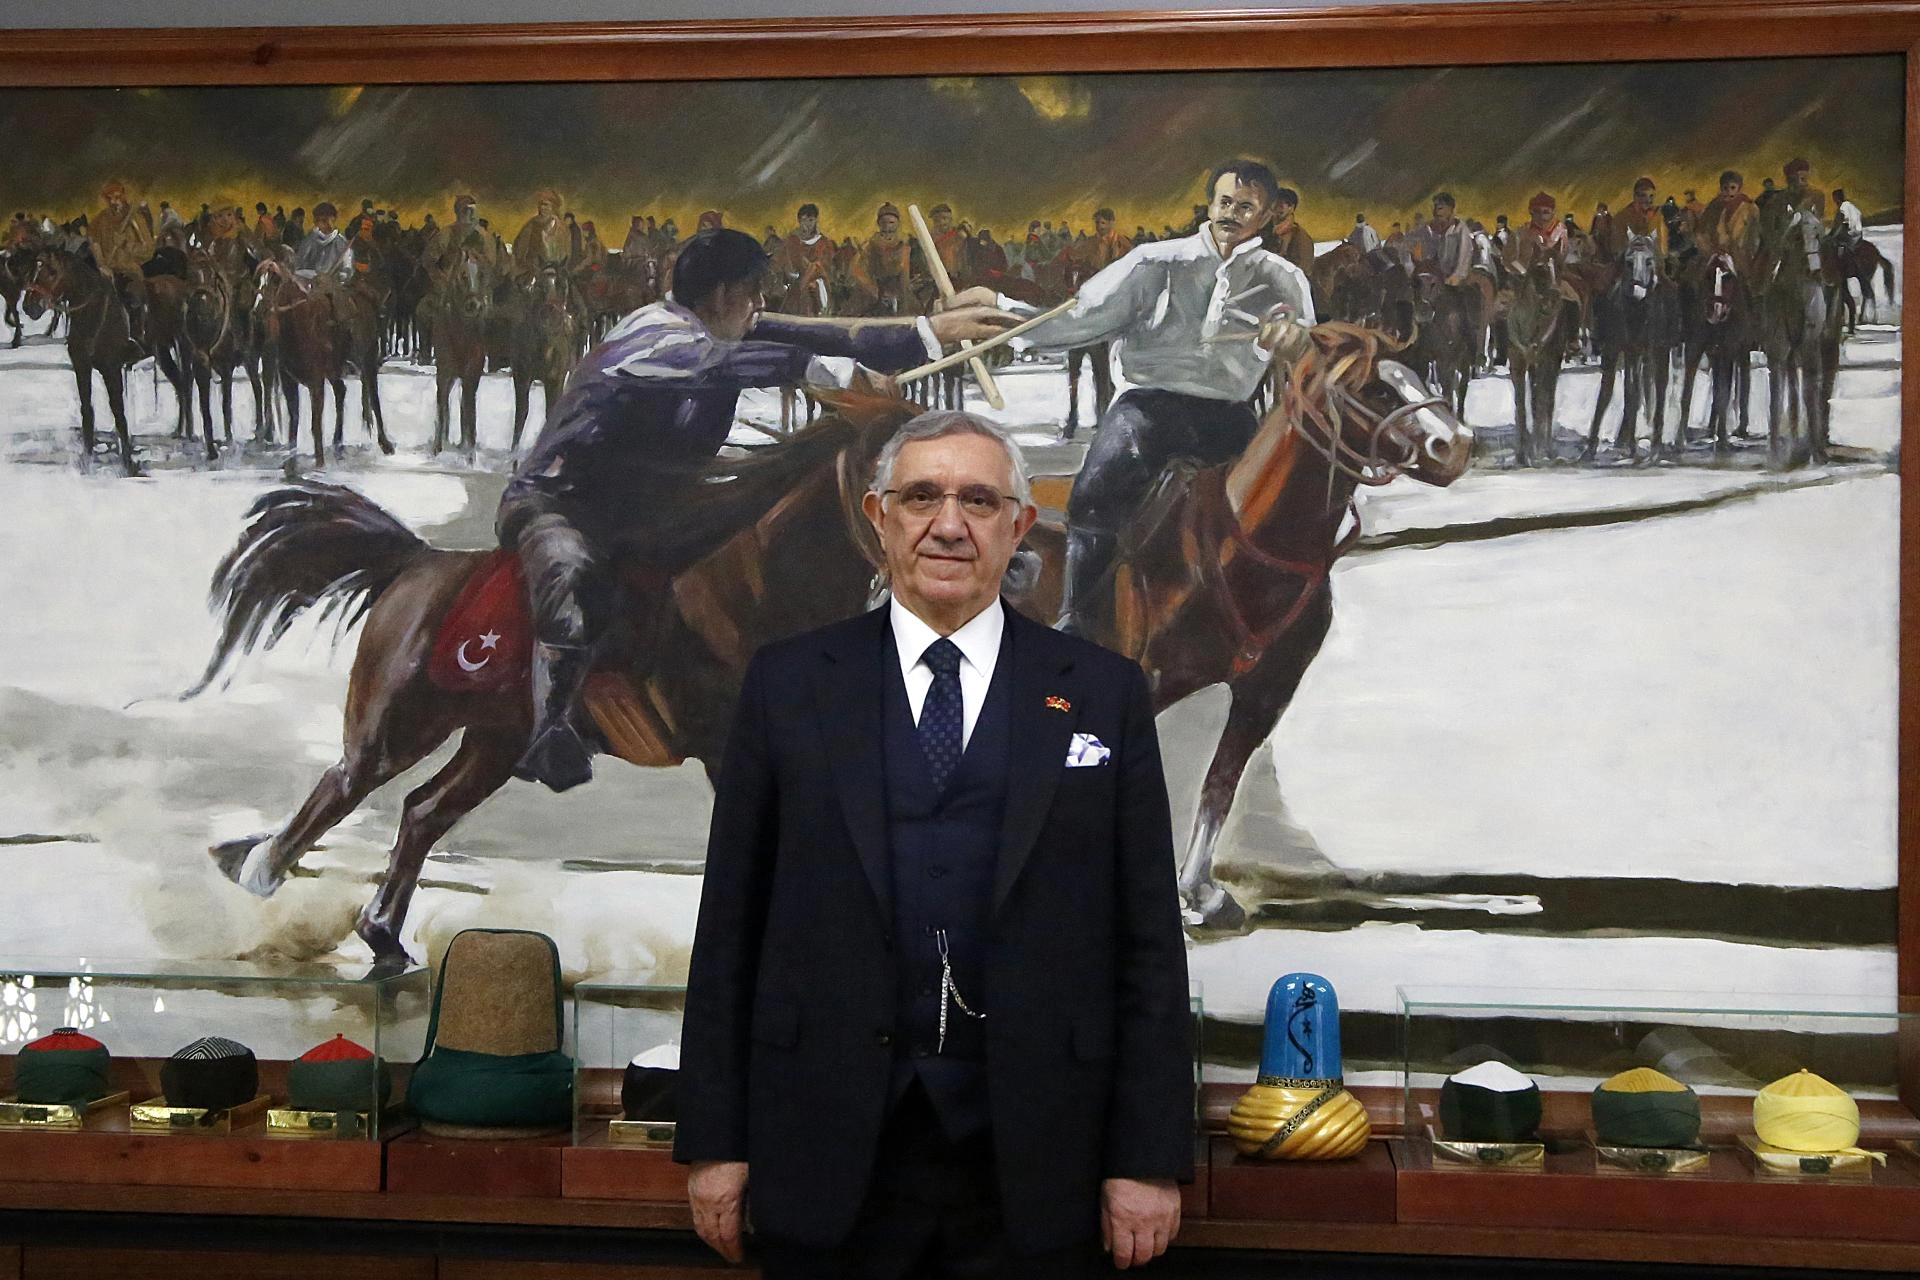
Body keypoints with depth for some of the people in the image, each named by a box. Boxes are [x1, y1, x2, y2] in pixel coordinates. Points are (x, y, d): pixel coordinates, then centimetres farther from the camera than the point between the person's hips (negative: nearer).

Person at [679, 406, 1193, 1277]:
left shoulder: (1103, 693, 4)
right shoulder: (787, 683, 4)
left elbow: (1148, 938, 2)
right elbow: (731, 924, 4)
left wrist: (1151, 1157, -1)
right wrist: (714, 1140, 1)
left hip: (1032, 1167, 0)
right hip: (831, 1155, 0)